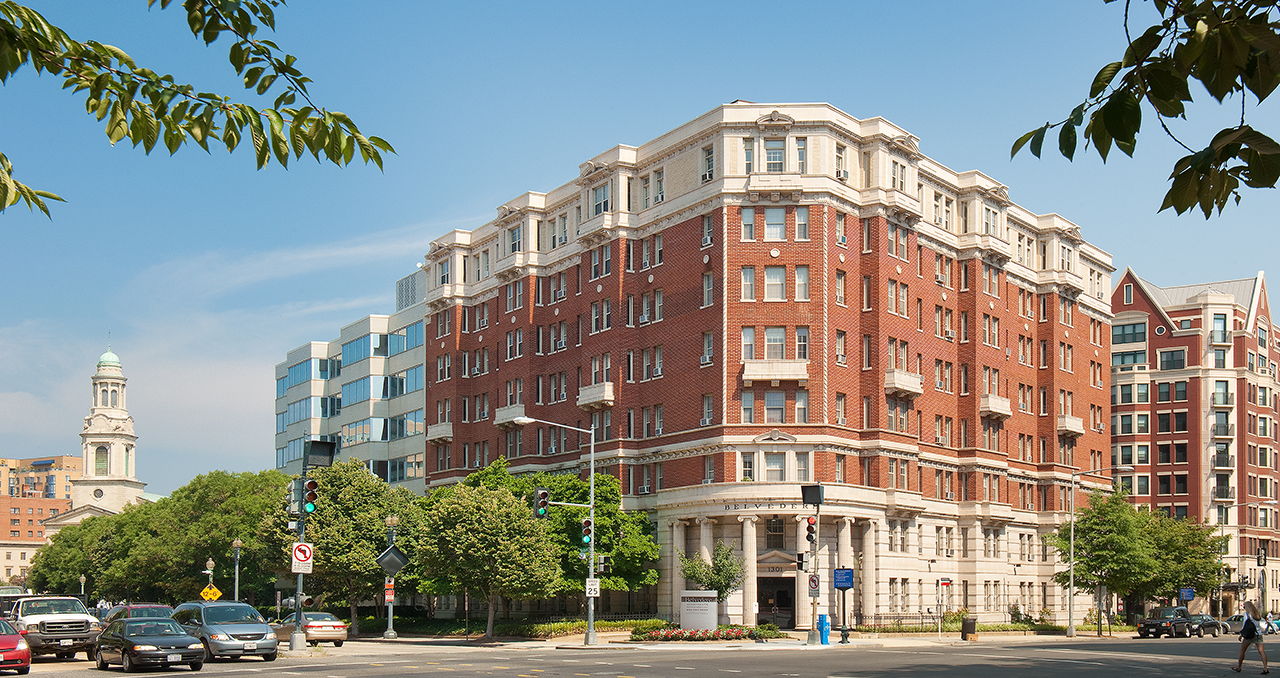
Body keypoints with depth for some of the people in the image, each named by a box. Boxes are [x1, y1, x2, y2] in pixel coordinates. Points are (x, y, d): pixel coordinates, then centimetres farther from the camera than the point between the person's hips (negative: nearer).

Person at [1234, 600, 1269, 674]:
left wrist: (1241, 635, -2)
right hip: (1259, 634, 5)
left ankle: (1238, 667, 13)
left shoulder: (1247, 613, -4)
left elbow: (1245, 625, -8)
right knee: (1261, 651, -1)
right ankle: (1265, 668, -14)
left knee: (1242, 650, 7)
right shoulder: (1257, 613, 14)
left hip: (1250, 634, -5)